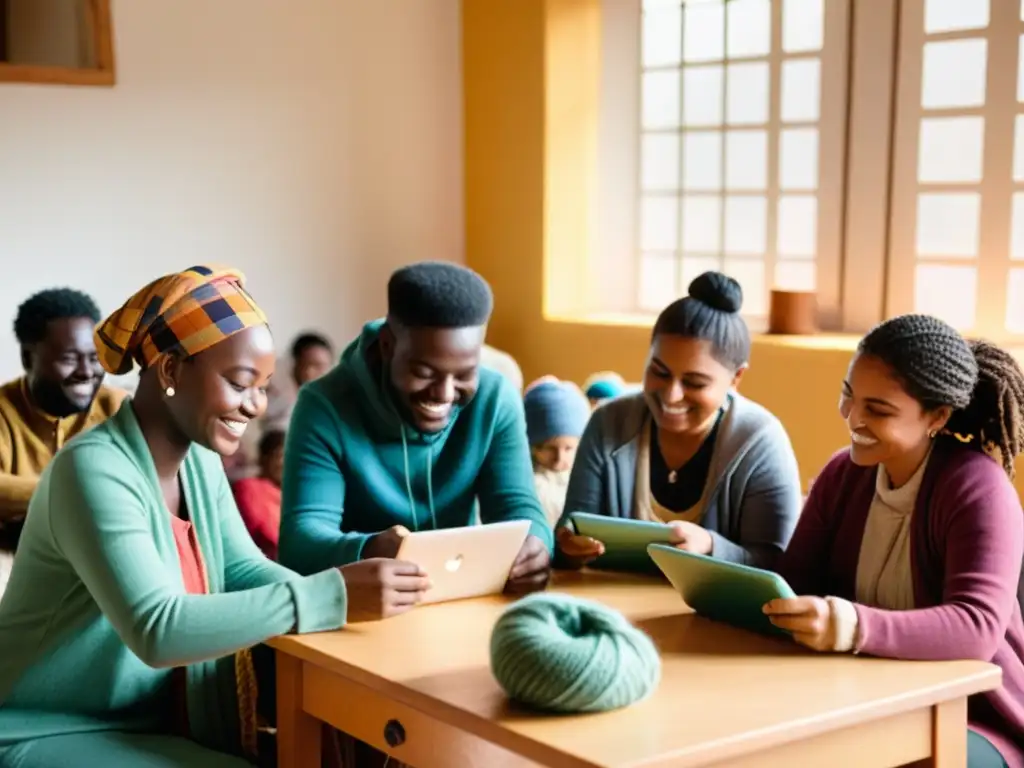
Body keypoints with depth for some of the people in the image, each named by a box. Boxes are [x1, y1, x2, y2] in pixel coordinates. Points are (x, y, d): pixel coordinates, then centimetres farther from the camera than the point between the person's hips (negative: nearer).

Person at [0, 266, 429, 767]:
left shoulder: (199, 459, 3)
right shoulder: (95, 469, -24)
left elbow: (243, 570, 1)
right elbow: (156, 630, -33)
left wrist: (349, 588, -19)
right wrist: (330, 596, -36)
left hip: (155, 724, 8)